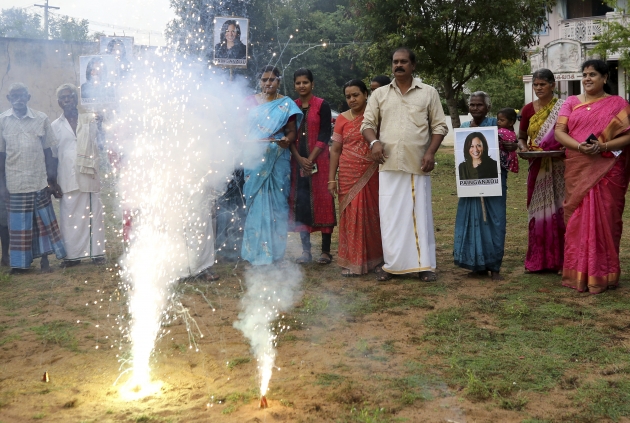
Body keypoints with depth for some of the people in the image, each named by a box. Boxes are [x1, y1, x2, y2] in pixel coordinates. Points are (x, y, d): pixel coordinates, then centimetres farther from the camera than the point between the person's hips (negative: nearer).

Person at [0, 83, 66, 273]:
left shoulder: (41, 119, 1)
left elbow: (48, 152, 4)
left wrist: (53, 181, 2)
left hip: (39, 180, 0)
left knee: (43, 220, 6)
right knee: (18, 222, 7)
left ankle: (44, 258, 17)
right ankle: (19, 263, 16)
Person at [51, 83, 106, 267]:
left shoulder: (90, 119, 8)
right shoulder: (55, 126, 10)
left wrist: (100, 126, -22)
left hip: (89, 176, -1)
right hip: (68, 179, 1)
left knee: (93, 214, 1)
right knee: (69, 216, 1)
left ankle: (97, 252, 7)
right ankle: (73, 254, 7)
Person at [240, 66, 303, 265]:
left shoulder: (286, 104, 6)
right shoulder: (250, 102, 11)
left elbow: (292, 131, 3)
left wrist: (287, 140, -20)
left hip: (277, 161, -2)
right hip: (253, 160, 2)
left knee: (276, 202, -1)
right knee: (255, 203, 2)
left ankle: (274, 251, 6)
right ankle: (255, 250, 11)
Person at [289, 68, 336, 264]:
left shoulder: (322, 105, 0)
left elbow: (324, 136, -6)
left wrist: (311, 159, -13)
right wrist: (299, 159, -8)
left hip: (319, 161, -4)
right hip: (298, 162, 4)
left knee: (322, 202, -3)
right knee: (300, 204, 4)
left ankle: (326, 250, 3)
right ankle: (306, 250, 12)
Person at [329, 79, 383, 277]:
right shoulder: (343, 119, 7)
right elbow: (335, 150, 8)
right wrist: (331, 179, 3)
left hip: (372, 176, -1)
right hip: (349, 176, 1)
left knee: (373, 215, 2)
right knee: (351, 216, 1)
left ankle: (376, 260, 13)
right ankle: (351, 262, 7)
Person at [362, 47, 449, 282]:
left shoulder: (428, 93, 7)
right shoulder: (379, 94, 11)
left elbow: (439, 126, 6)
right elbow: (367, 123, 10)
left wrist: (431, 152, -7)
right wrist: (374, 142, -10)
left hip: (417, 165, -1)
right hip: (389, 165, 2)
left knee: (420, 215, 1)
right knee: (390, 216, 3)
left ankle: (424, 265, 7)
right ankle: (392, 264, 12)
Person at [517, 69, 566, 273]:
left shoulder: (563, 108, -1)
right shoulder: (528, 109, 7)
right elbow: (521, 137, 15)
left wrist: (565, 148, -18)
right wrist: (523, 147, -6)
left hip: (560, 166, -3)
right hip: (538, 168, 3)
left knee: (559, 209, -2)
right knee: (538, 210, 5)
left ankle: (561, 258, 6)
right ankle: (539, 259, 13)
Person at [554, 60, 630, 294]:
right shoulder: (571, 103, 11)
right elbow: (559, 131, 1)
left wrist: (603, 146, -19)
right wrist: (579, 146, -17)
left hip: (607, 169, -2)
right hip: (577, 170, 2)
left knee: (605, 219, 0)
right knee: (578, 219, 1)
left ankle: (603, 274, 8)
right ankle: (578, 273, 7)